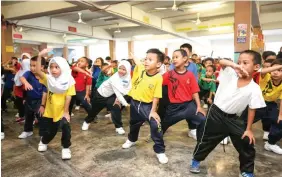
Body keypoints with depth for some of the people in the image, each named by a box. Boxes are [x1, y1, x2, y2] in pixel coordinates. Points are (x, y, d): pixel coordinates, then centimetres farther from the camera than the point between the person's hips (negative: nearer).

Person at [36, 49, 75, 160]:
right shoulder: (49, 79, -4)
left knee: (66, 128, -13)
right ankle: (43, 142, 48)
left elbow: (68, 97, -12)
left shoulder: (68, 81, -12)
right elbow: (38, 71, -21)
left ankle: (66, 148, 10)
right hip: (50, 111, 2)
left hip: (62, 111, -2)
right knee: (50, 131, 16)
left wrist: (66, 112, -12)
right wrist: (40, 56, -31)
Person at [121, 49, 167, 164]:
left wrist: (153, 111, -18)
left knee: (155, 126, -14)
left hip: (147, 105, -4)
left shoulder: (158, 78, -22)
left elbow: (156, 96, -18)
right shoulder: (140, 68, -11)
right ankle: (131, 139, 55)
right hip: (135, 102, 5)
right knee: (134, 123, 24)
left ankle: (160, 151, 5)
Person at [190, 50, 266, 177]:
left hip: (232, 118, 1)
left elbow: (252, 109, -4)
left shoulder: (254, 89, -10)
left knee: (247, 144, 4)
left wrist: (248, 129, -3)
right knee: (207, 139, 11)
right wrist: (233, 65, -44)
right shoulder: (230, 74, -8)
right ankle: (196, 160, 34)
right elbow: (221, 62, -24)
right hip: (216, 114, -1)